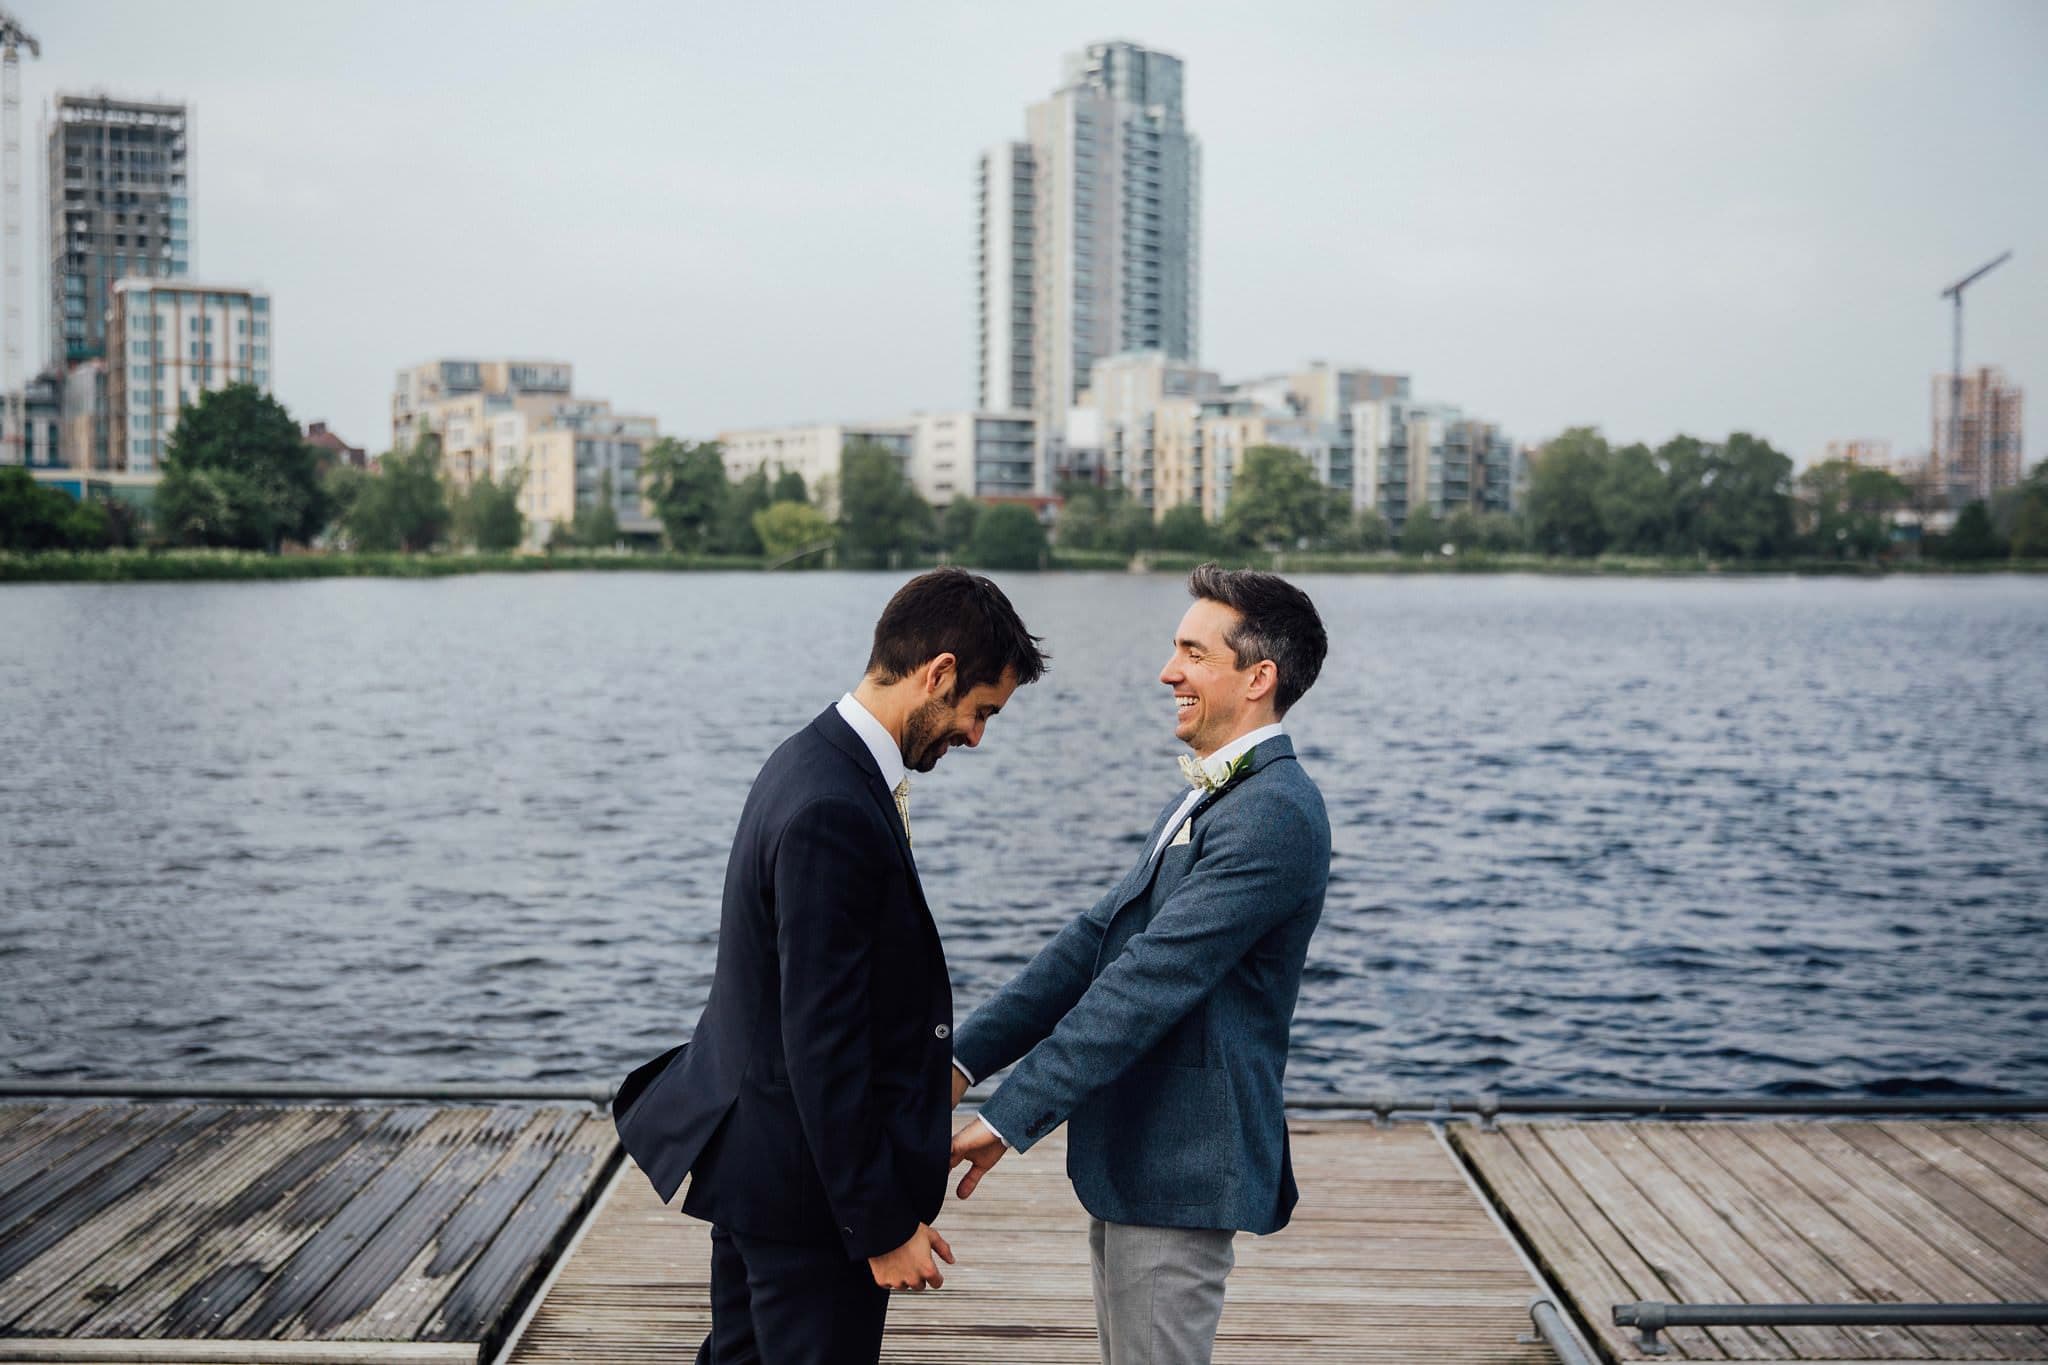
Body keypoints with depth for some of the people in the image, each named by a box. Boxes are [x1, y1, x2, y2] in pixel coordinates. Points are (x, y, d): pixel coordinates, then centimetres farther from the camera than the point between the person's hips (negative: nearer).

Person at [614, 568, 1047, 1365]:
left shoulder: (817, 762, 6)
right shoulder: (835, 812, -26)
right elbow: (821, 1040, -25)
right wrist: (884, 1223, -20)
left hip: (753, 1157, 10)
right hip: (805, 1181, -10)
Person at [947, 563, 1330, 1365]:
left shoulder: (1274, 814, -20)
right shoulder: (1208, 798, 14)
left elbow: (1150, 982, -25)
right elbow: (1097, 940, 8)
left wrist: (1009, 1118, -25)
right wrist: (963, 1058, -2)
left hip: (1178, 1175, -10)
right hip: (1132, 1157, 10)